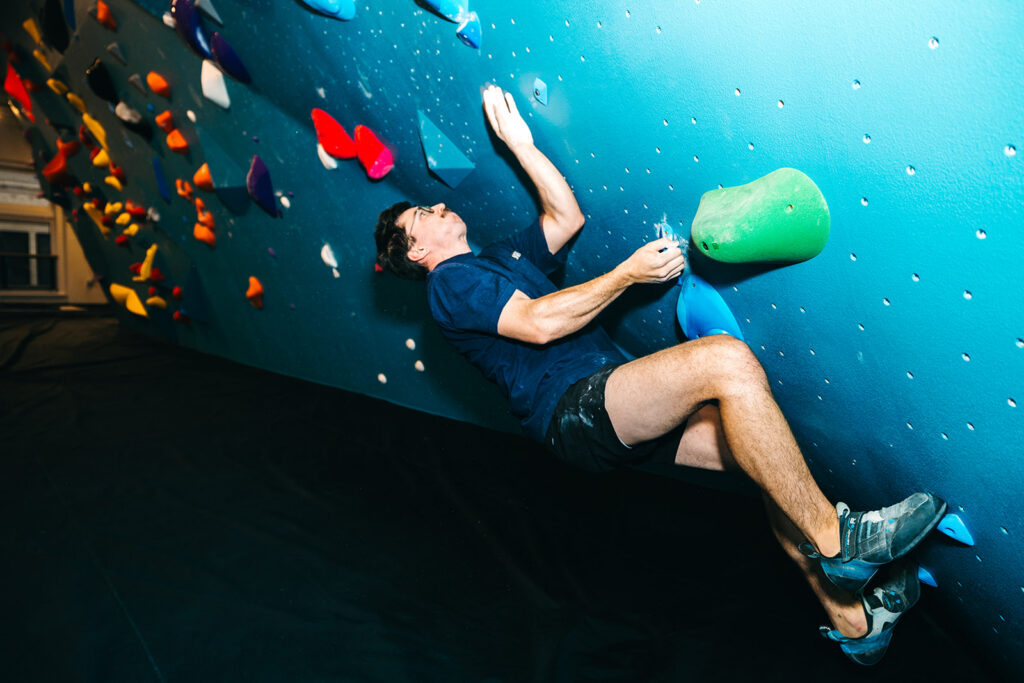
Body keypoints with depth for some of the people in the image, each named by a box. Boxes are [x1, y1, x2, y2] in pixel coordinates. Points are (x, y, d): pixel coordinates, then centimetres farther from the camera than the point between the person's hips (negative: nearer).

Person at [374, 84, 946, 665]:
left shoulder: (499, 258, 31)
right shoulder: (449, 282, 3)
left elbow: (567, 215, 29)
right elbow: (539, 323, -12)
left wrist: (520, 142, 30)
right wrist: (629, 272, -9)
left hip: (618, 409, 9)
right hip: (574, 408, -8)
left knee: (769, 452, -6)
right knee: (727, 359, -29)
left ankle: (849, 617, 0)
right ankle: (831, 535, -21)